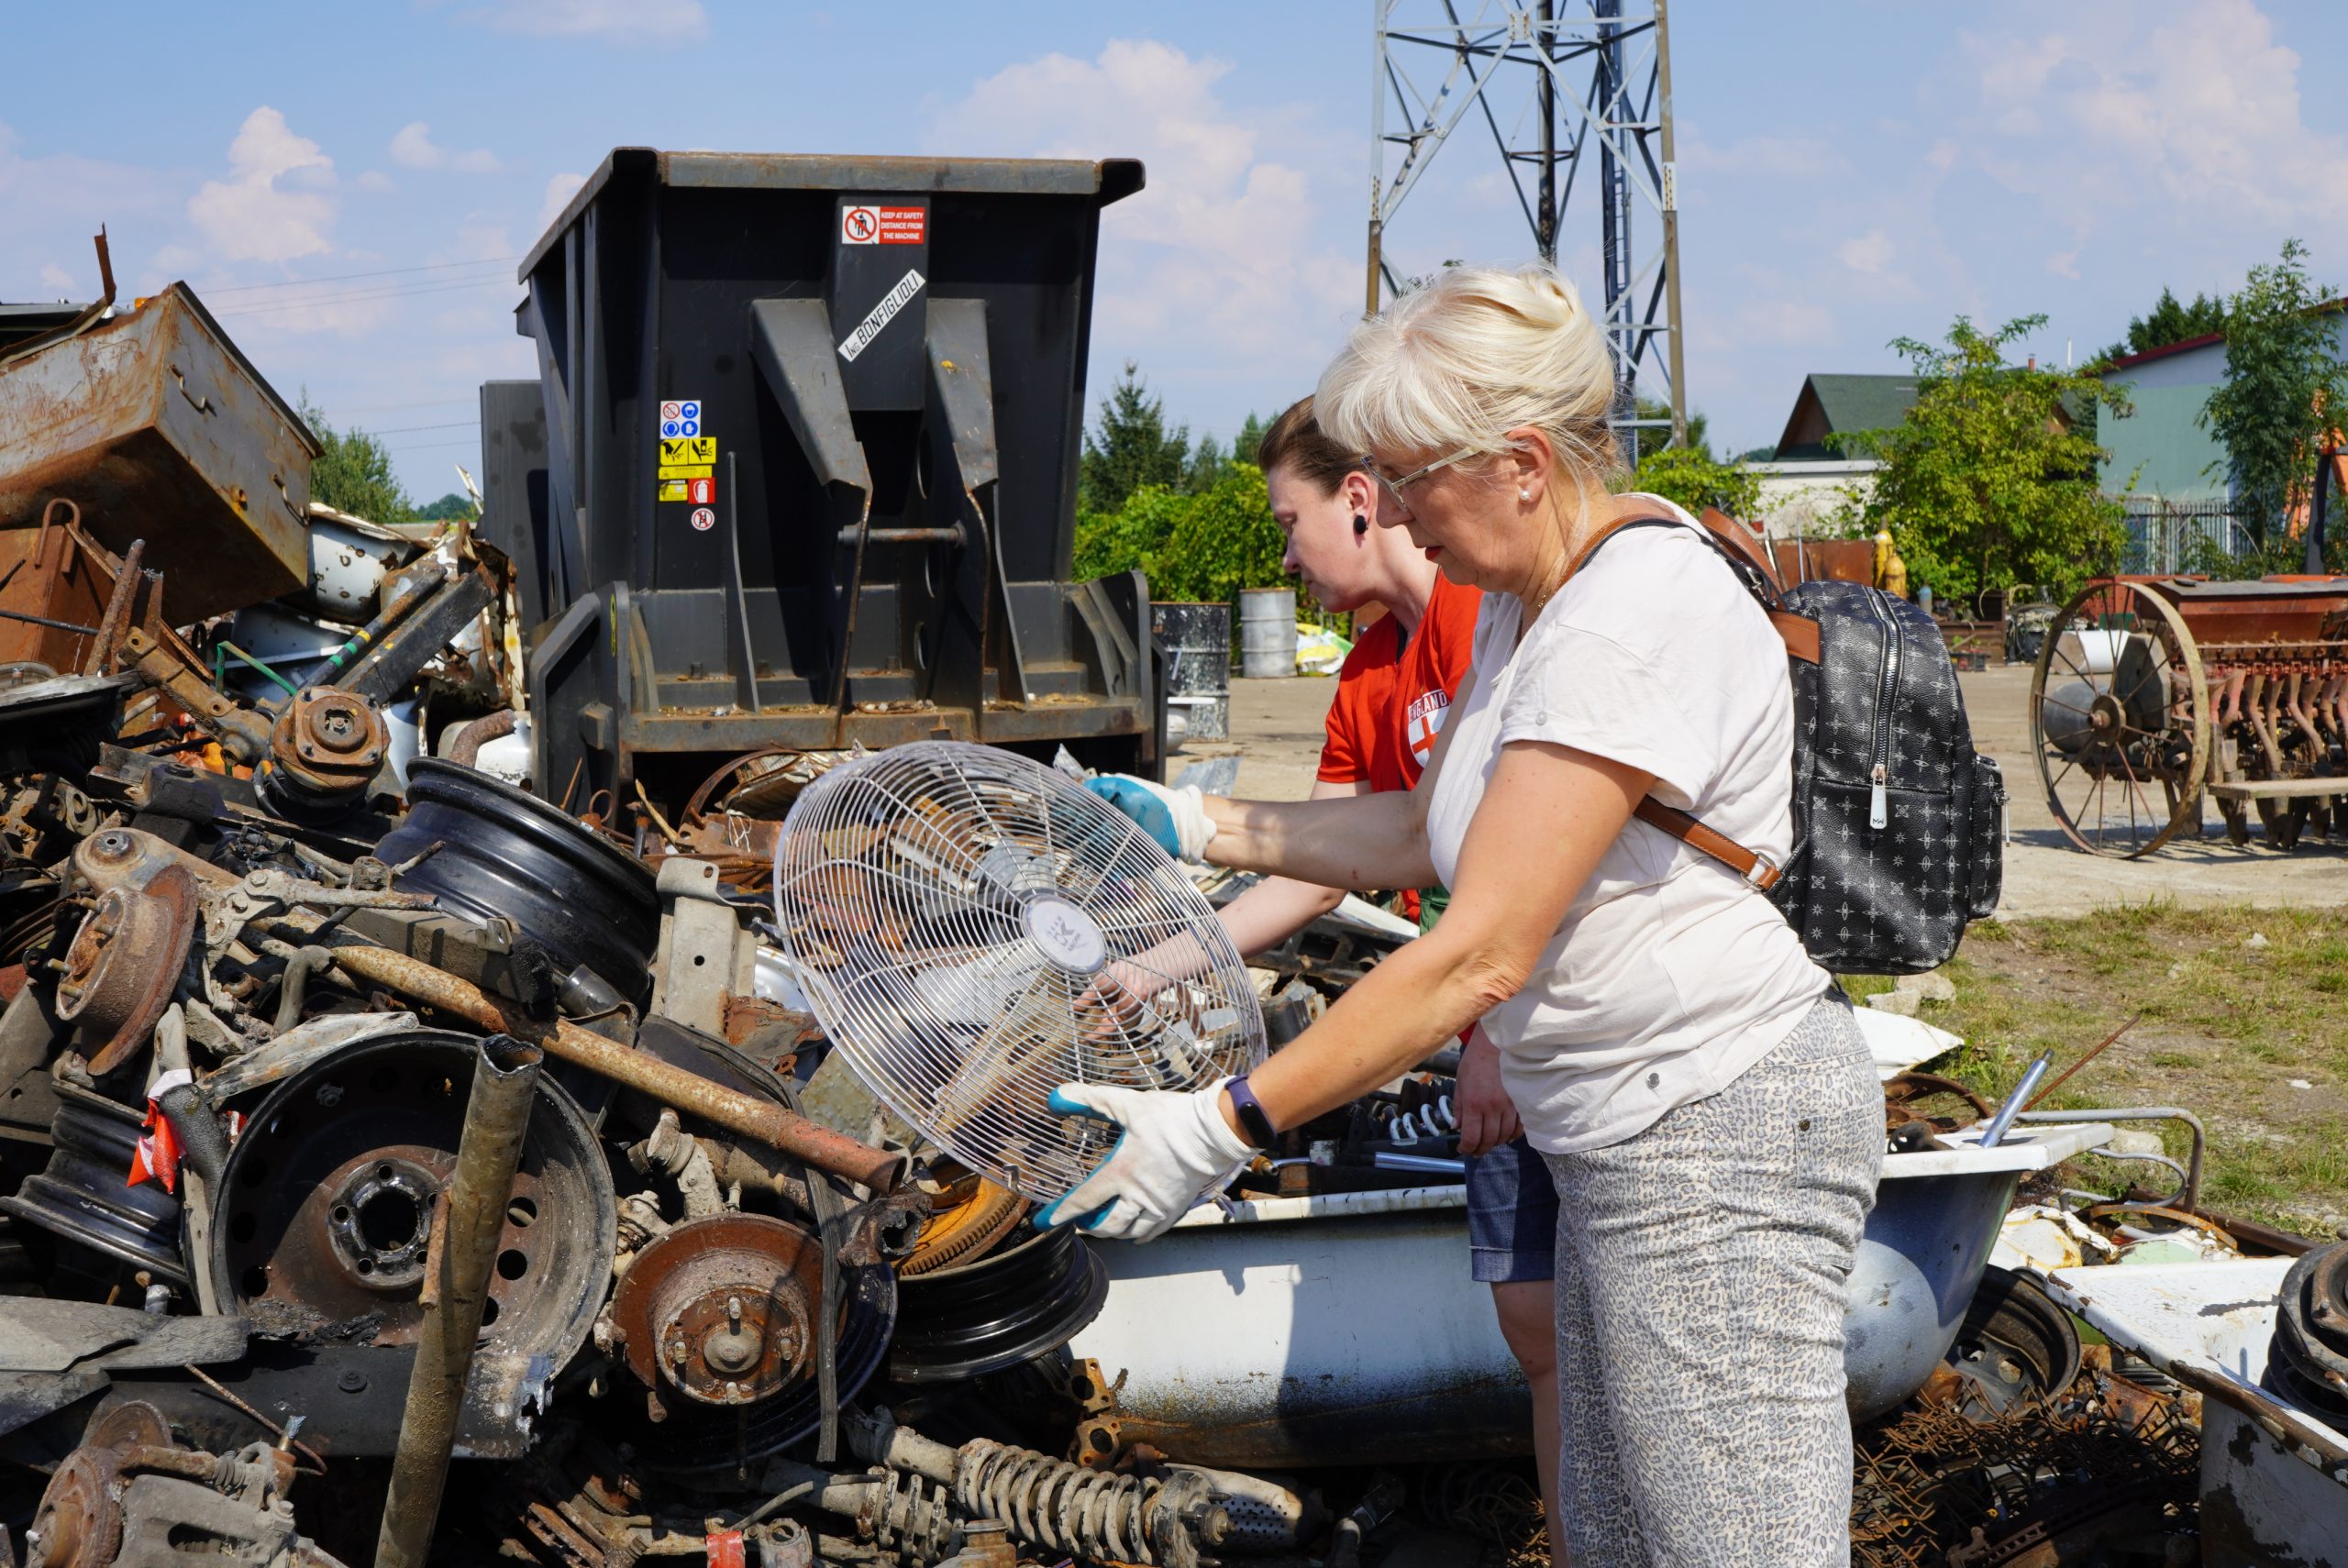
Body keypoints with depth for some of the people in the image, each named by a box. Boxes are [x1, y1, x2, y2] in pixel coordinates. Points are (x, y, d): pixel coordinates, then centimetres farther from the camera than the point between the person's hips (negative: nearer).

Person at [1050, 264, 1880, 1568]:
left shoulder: (1636, 619, -22)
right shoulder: (1529, 600, 11)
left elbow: (1482, 957, -25)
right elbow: (1422, 832, 22)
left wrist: (1224, 1126, -23)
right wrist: (1193, 824, 17)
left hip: (1719, 1139, -11)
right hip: (1629, 1138, 11)